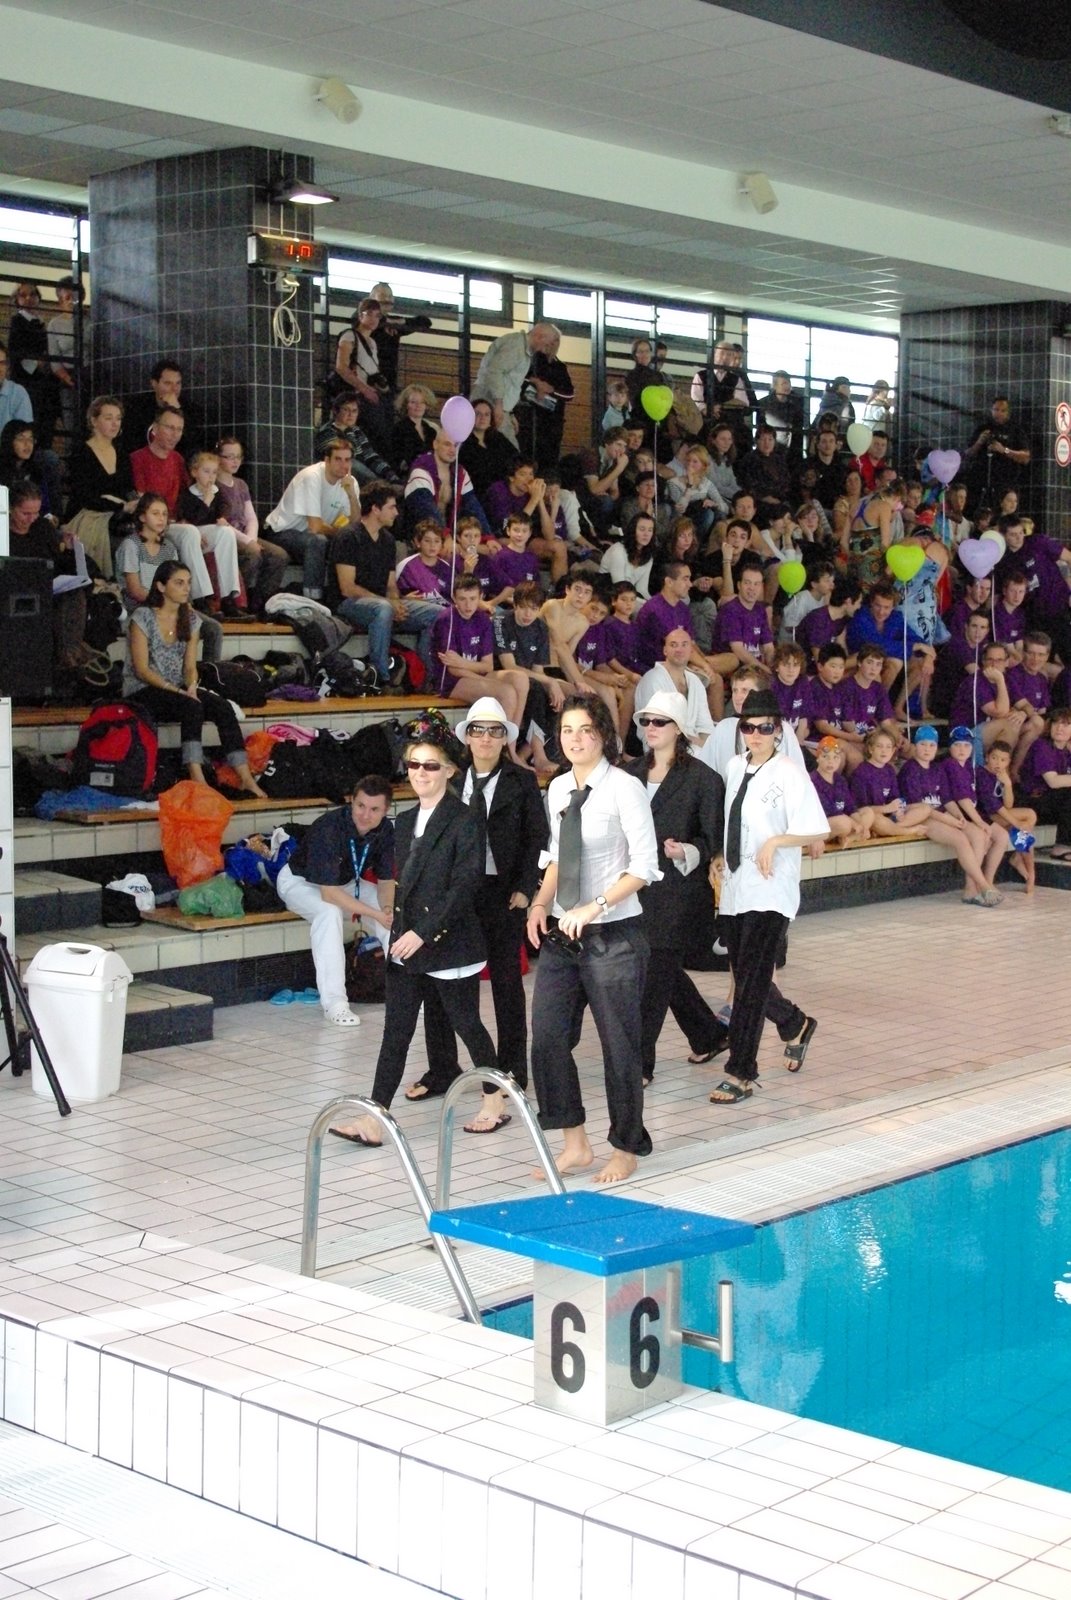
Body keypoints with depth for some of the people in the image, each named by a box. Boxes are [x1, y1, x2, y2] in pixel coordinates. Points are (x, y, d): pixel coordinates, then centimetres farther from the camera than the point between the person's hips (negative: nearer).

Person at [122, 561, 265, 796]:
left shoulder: (190, 619, 10)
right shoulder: (143, 617, -8)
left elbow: (190, 665, 7)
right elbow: (142, 670, -13)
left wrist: (192, 687, -16)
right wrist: (178, 691, -21)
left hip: (178, 690, 6)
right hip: (142, 692, -6)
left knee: (223, 707, -22)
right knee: (192, 707, -34)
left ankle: (245, 777, -30)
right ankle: (197, 779, -43)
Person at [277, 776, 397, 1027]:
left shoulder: (385, 830, -18)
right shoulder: (329, 828, -37)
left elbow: (386, 880, -8)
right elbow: (329, 893, -39)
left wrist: (388, 908, -30)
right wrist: (377, 915, -41)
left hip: (346, 882, 6)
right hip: (300, 881, -6)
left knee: (394, 909, -14)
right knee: (330, 911, -36)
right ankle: (333, 1001, -31)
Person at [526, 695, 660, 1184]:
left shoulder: (623, 788, -11)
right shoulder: (558, 789, 8)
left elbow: (644, 867, -13)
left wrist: (594, 907, -21)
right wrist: (541, 902, 3)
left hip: (613, 935, -6)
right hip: (562, 934, 6)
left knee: (619, 1046, 3)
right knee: (548, 1038, 4)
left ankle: (626, 1148, 21)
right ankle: (575, 1144, 19)